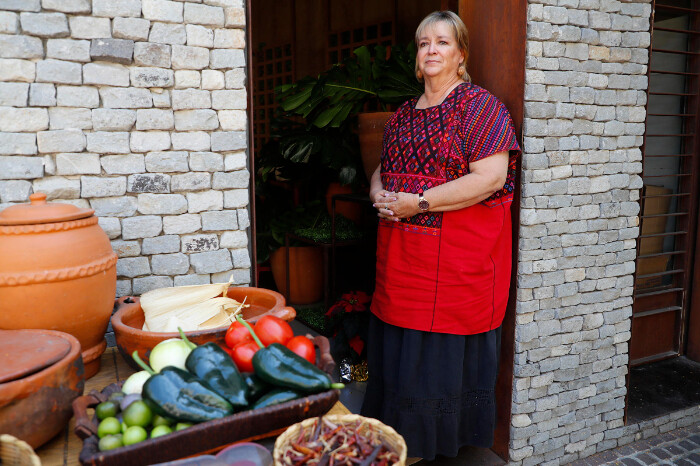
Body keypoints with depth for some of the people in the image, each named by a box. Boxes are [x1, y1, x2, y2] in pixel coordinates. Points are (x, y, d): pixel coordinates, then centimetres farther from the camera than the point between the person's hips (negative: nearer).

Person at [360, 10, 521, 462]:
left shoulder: (479, 105, -7)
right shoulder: (403, 114, 15)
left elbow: (490, 178, -18)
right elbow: (383, 169, 23)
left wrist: (418, 202, -19)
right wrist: (380, 194, -1)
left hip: (459, 253, -6)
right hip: (401, 253, 7)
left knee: (446, 348, 4)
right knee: (399, 346, 14)